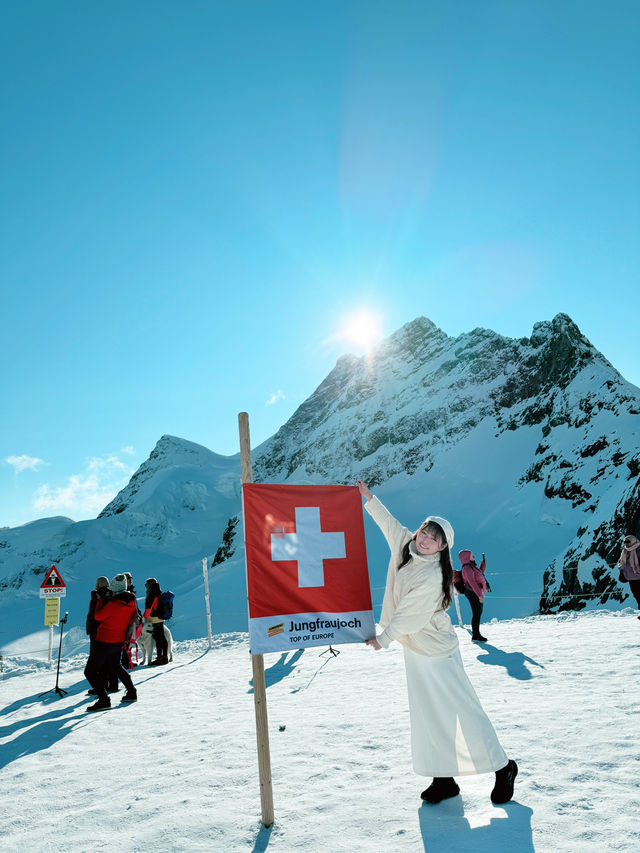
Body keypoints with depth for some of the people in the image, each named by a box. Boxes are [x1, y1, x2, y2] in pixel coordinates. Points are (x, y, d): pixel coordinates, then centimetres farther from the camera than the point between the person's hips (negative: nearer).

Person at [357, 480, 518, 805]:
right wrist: (369, 499, 13)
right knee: (429, 717, 12)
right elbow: (391, 524, 12)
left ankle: (502, 767, 18)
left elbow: (409, 617, -21)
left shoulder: (432, 579, -27)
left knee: (461, 710, 1)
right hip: (415, 651, 8)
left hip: (436, 653, -8)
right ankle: (444, 779, 21)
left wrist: (383, 639, -9)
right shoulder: (406, 546, -5)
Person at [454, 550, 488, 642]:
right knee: (477, 614, -9)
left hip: (477, 593, 10)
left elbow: (480, 574, 28)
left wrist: (483, 564, 19)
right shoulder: (467, 568, -16)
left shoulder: (471, 566, 16)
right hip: (473, 593, -10)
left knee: (478, 613, 12)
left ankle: (476, 634, 19)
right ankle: (476, 635, -5)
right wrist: (479, 595, -26)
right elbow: (472, 582, -23)